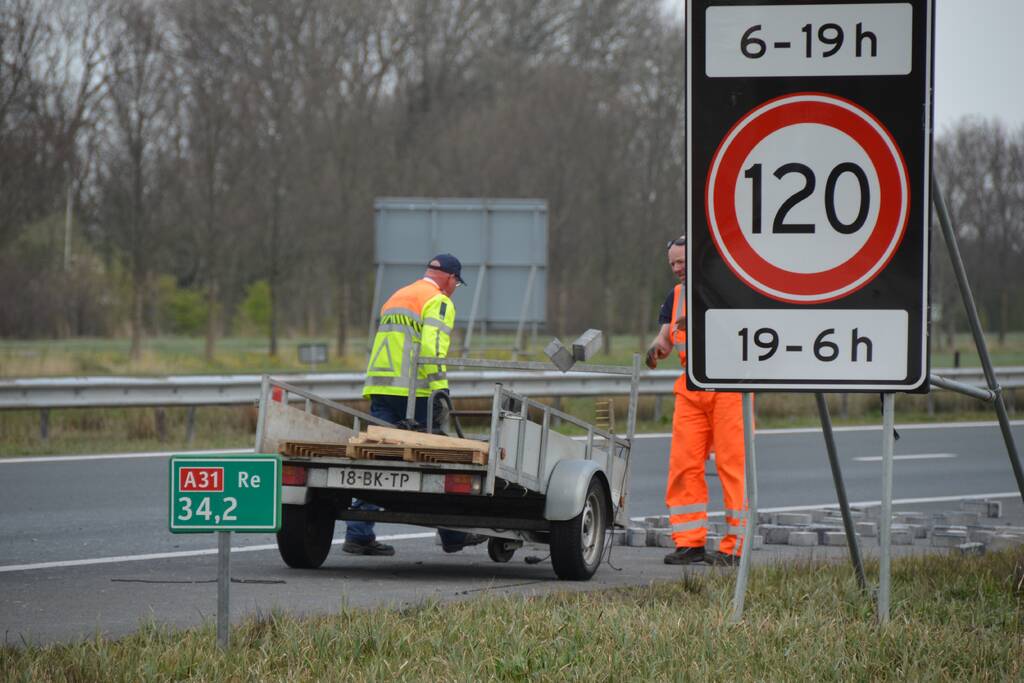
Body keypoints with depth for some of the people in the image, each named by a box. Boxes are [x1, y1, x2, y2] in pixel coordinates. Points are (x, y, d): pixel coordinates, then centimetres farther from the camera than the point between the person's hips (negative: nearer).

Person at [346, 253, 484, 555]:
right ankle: (452, 535, 10)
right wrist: (440, 389, -21)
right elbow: (432, 347, -17)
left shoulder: (396, 298, 25)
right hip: (414, 393, -7)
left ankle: (359, 535, -4)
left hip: (380, 388, 7)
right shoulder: (439, 302, -2)